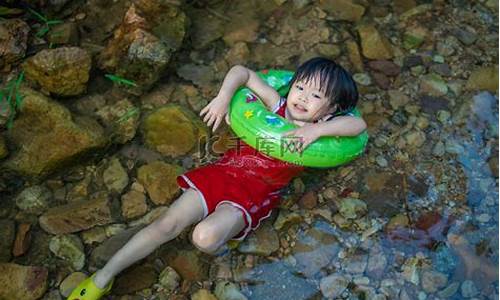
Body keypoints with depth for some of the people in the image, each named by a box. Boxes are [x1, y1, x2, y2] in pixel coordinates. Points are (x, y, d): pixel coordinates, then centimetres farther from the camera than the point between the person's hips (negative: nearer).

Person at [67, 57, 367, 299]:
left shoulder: (320, 132, 0)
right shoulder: (276, 105, 6)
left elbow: (358, 124, -16)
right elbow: (241, 71, 6)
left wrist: (318, 128, -28)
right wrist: (224, 98, -11)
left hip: (253, 195, -3)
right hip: (224, 170, 3)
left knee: (205, 237, -30)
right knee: (167, 224, -7)